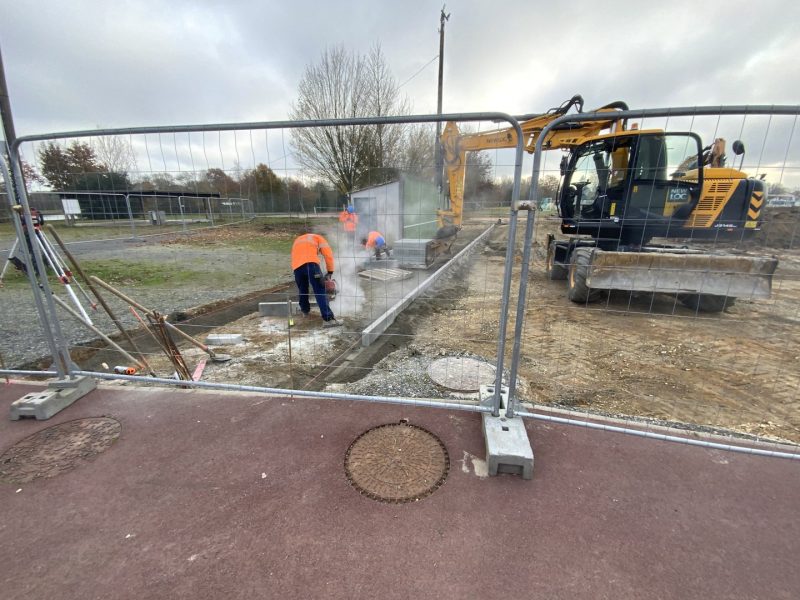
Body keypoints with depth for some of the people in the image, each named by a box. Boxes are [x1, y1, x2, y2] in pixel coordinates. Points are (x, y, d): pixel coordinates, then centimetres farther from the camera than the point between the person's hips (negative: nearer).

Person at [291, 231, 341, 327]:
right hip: (310, 263, -4)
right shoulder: (318, 238, 31)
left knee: (302, 290, 26)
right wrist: (330, 272, 17)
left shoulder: (297, 240, 43)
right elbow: (328, 254, 13)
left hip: (296, 266, 4)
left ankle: (305, 311, 44)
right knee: (320, 292, -7)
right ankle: (328, 319, -16)